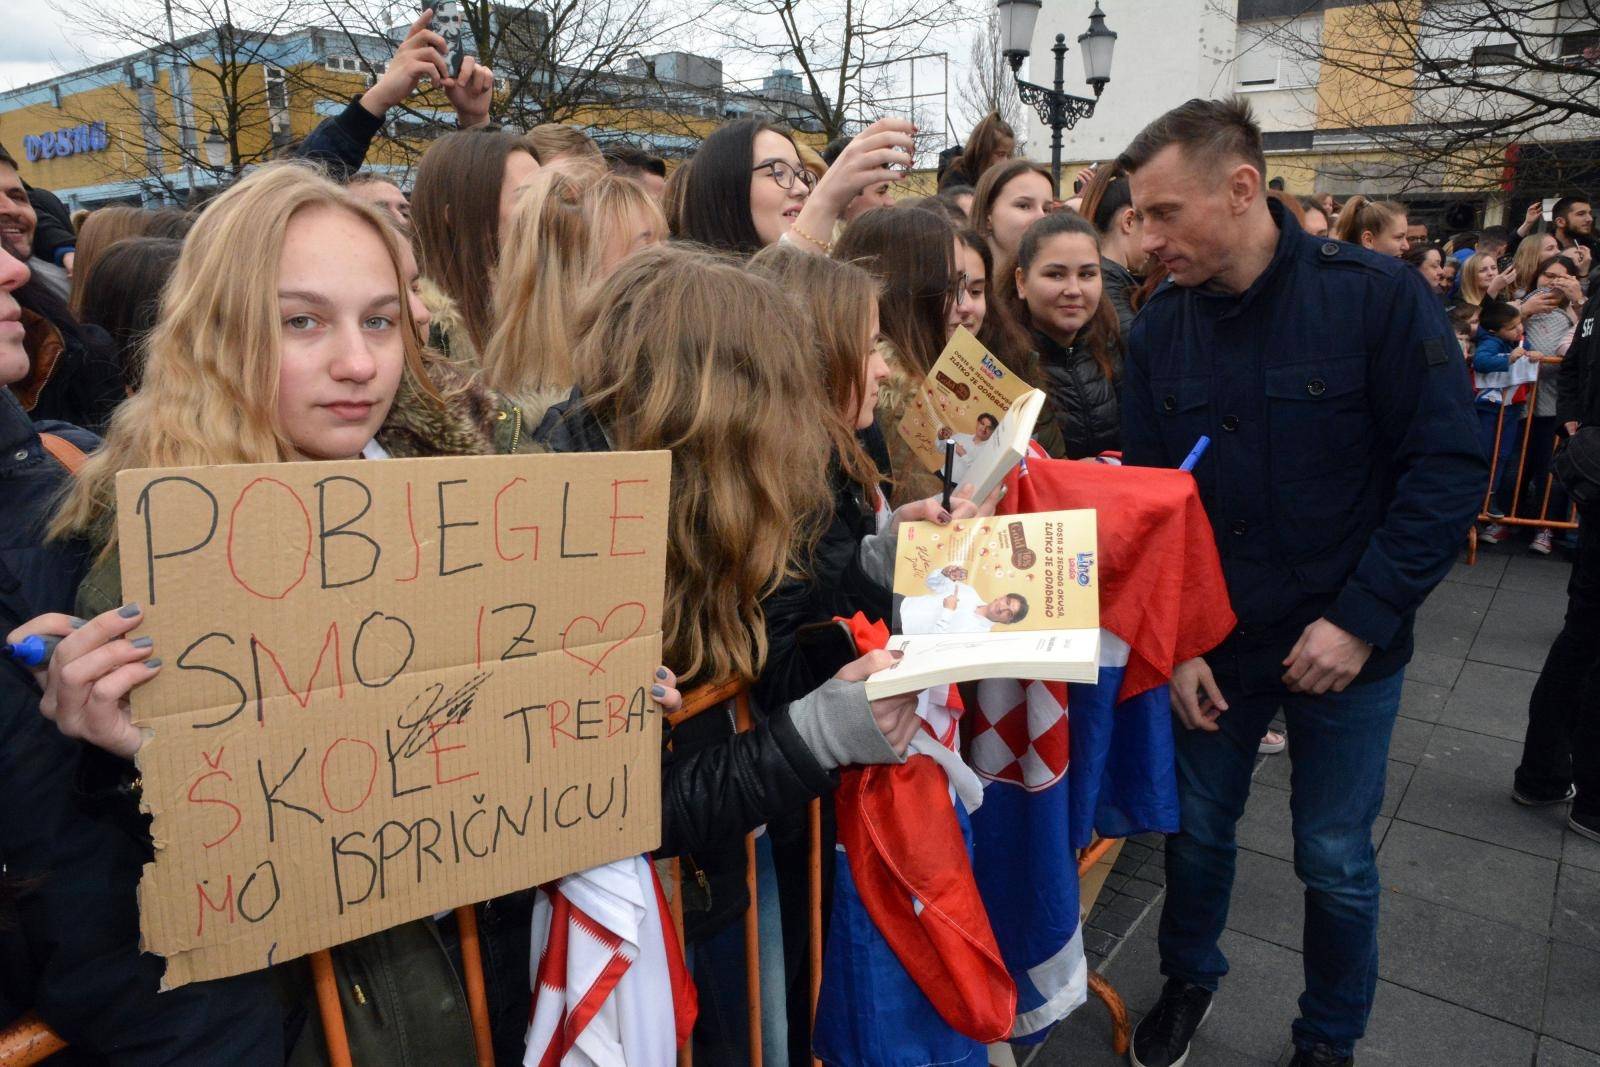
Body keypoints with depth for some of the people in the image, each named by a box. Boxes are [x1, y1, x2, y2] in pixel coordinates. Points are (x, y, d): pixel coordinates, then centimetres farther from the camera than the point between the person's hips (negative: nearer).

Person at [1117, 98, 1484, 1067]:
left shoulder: (1379, 295, -13)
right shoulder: (1159, 329, -3)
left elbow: (1450, 471, -13)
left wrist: (1361, 621, -18)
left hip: (1348, 651, -2)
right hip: (1212, 644, 3)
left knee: (1336, 860, 12)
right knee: (1198, 829, 16)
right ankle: (1190, 978, 45)